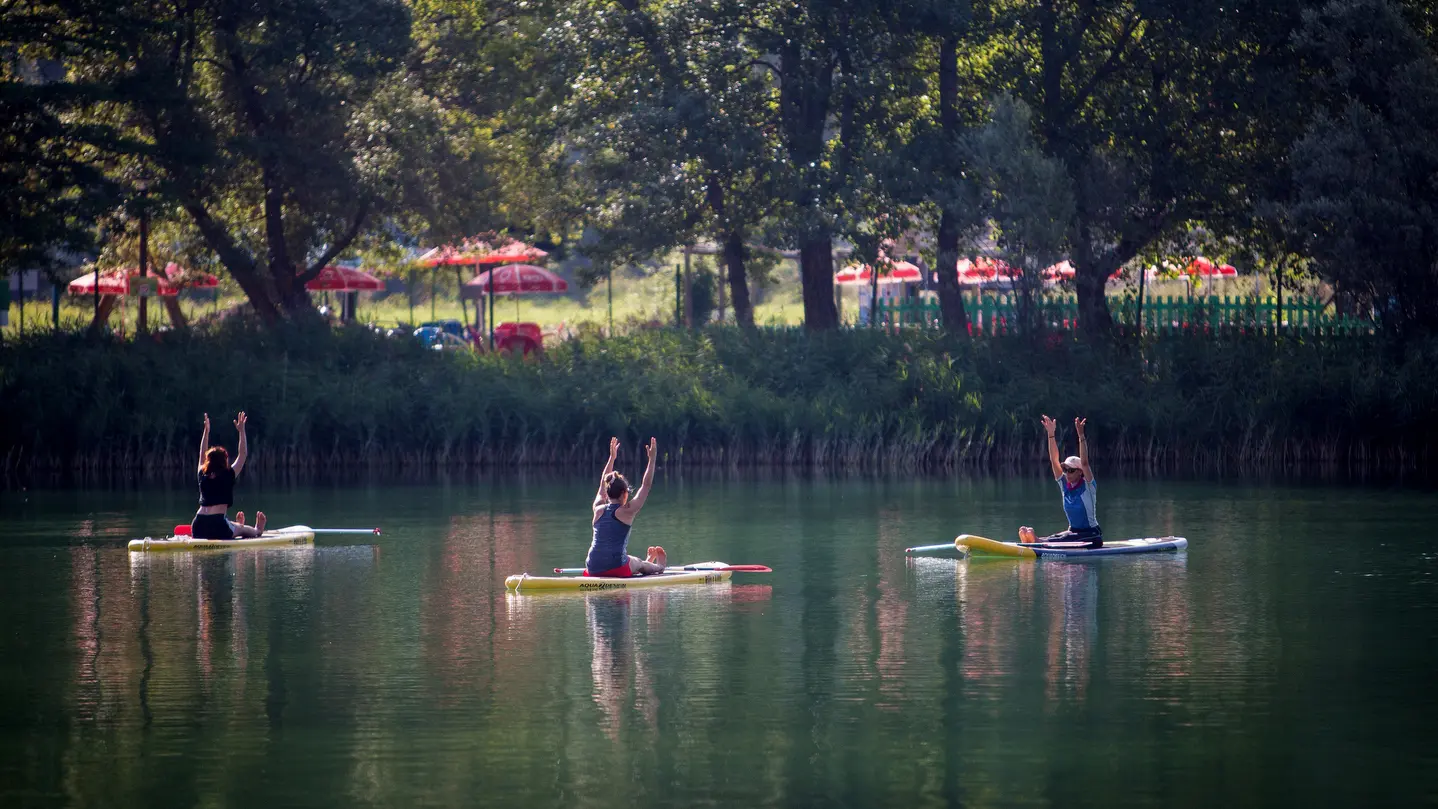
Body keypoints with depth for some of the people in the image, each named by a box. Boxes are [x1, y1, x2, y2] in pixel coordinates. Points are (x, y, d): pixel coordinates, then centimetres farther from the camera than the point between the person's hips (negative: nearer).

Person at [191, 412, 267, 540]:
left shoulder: (203, 476, 11)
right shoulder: (227, 476, -2)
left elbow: (203, 453, 29)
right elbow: (243, 454, 8)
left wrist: (206, 431, 37)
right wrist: (242, 431, 16)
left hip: (197, 529, 5)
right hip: (218, 525, -5)